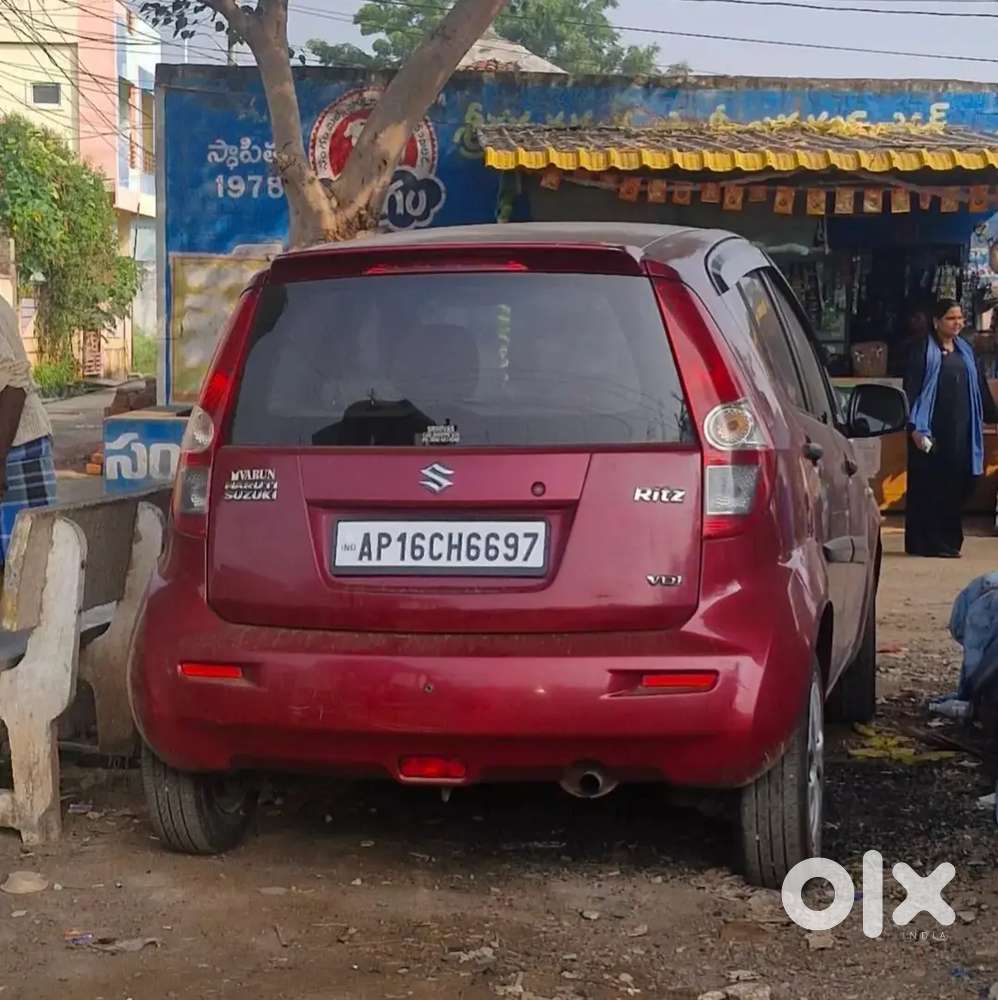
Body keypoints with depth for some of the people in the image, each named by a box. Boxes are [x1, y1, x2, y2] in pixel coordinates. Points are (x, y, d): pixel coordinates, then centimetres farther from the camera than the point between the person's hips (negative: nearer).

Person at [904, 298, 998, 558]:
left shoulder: (966, 351, 15)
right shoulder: (923, 351, -2)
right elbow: (911, 389, -8)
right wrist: (915, 427, -16)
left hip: (961, 429, 5)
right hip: (932, 428, -5)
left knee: (957, 486, 4)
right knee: (928, 486, -3)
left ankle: (948, 541, 14)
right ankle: (924, 543, 2)